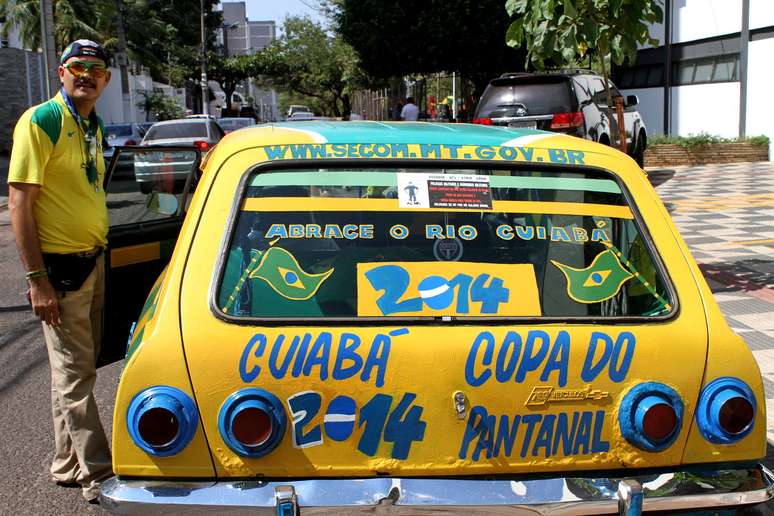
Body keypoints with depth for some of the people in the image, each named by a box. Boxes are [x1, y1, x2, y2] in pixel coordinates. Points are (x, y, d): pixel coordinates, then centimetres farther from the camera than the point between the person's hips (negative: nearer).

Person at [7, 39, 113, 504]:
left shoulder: (94, 126, 11)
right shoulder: (40, 121, -12)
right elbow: (19, 203, -16)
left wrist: (100, 251, 14)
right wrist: (37, 279, -19)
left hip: (94, 261, 8)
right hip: (60, 265, -8)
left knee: (77, 369, 16)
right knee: (75, 374, 0)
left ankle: (68, 465, 29)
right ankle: (98, 476, 9)